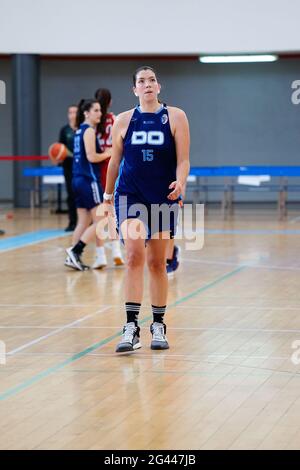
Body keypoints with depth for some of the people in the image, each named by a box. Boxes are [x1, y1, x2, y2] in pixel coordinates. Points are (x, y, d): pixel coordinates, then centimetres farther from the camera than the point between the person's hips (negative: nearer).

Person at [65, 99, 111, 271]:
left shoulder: (80, 130, 16)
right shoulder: (89, 130, -11)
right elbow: (92, 157, -20)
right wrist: (110, 153, -6)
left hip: (79, 180, 9)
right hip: (89, 180, -9)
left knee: (84, 222, 12)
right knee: (100, 222, -5)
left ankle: (74, 257, 10)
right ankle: (74, 252, -8)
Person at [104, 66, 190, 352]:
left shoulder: (175, 117, 1)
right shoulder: (123, 120, 4)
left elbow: (183, 159, -3)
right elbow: (115, 160, 14)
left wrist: (180, 183, -21)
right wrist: (108, 194, 19)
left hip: (163, 199, 0)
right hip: (130, 196, 0)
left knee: (157, 263, 8)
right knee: (134, 256, -16)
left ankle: (158, 326, 21)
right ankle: (131, 327, -18)